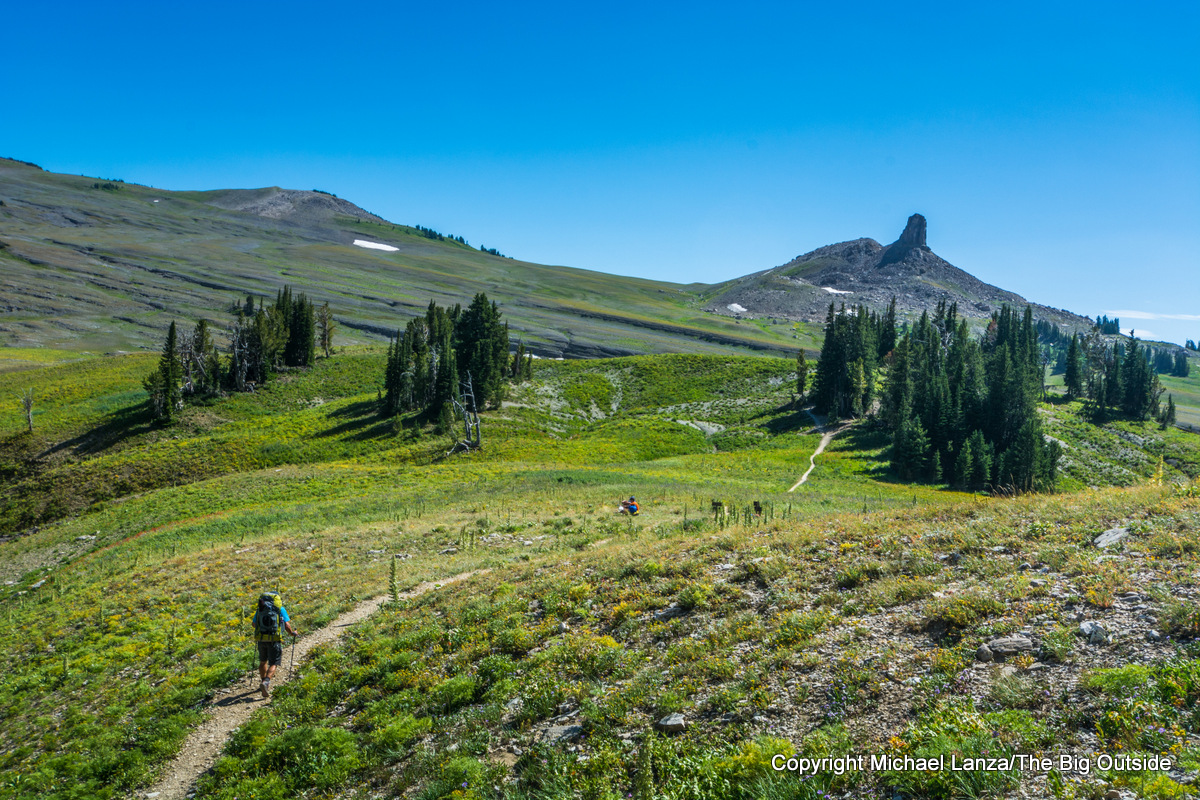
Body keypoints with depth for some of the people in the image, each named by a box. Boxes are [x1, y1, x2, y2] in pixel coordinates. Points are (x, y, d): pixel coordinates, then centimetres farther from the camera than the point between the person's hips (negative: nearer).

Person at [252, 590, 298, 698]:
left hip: (261, 639, 4)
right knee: (273, 664, 0)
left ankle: (263, 681, 36)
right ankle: (266, 682, -22)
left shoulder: (260, 608, 12)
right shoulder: (281, 609, 2)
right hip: (274, 640, -4)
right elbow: (287, 625, -4)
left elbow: (254, 624, 23)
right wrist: (293, 633, 14)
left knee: (263, 661, 25)